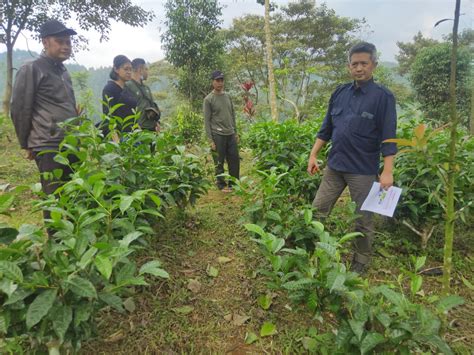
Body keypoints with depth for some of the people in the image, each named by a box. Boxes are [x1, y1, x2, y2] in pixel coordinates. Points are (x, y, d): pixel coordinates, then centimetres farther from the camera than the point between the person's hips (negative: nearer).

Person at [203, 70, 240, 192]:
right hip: (218, 135, -5)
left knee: (235, 160, 7)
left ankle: (234, 183, 19)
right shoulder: (208, 99, -5)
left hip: (231, 134, 6)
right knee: (219, 163, 3)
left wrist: (235, 132, 13)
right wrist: (210, 140, -11)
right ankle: (222, 185, 16)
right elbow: (207, 121, -7)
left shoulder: (228, 97, 12)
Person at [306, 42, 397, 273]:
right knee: (318, 210, 9)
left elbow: (388, 138, -12)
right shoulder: (340, 93, 6)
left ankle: (361, 260, 29)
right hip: (334, 165, 5)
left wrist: (387, 172, -18)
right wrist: (313, 155, 6)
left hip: (363, 170, -4)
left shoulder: (383, 97, -7)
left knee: (363, 219, 10)